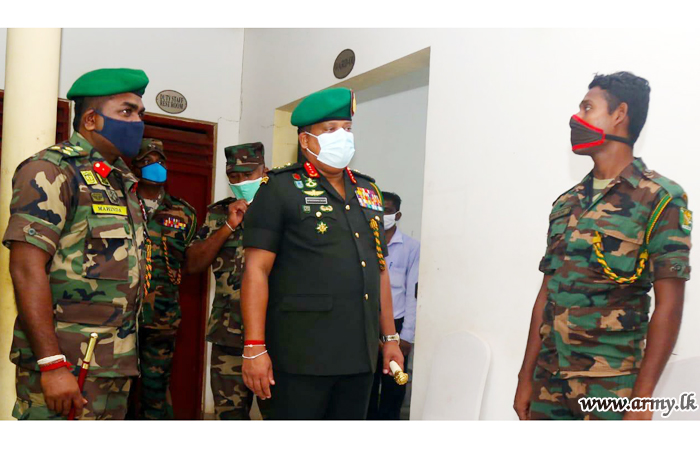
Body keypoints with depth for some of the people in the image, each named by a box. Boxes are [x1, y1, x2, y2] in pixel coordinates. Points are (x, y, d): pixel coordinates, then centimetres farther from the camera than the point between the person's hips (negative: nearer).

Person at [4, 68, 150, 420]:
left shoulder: (124, 182, 15)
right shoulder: (51, 171, -9)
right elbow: (27, 268, -17)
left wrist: (127, 354, 14)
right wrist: (52, 364, -22)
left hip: (117, 363, 8)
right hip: (66, 365, -8)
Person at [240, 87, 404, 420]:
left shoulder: (368, 192, 16)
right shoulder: (281, 189, -3)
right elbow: (257, 270, -9)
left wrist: (391, 337, 16)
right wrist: (254, 348, -15)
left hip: (360, 355, 6)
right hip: (302, 356, -5)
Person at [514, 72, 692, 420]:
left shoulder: (661, 198, -4)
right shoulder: (565, 204, 11)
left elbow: (669, 306, -8)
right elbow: (547, 294, 11)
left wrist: (642, 397, -13)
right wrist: (527, 377, 8)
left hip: (611, 384, -5)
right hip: (549, 378, 5)